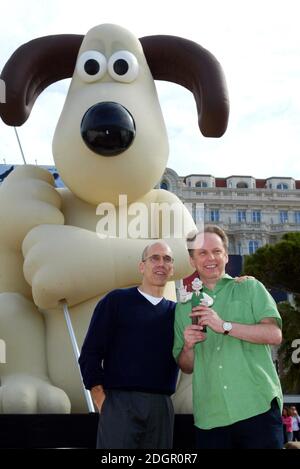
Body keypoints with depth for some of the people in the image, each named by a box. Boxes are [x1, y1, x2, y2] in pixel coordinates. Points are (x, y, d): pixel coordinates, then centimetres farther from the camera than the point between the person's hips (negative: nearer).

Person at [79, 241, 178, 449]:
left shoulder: (176, 311, 13)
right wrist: (102, 401, -7)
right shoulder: (116, 300, 2)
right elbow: (90, 354, -1)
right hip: (119, 402, -3)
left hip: (161, 406, 4)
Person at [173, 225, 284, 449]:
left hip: (258, 407, -2)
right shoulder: (185, 306, 14)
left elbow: (274, 335, -8)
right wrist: (187, 347, -5)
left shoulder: (249, 287, 6)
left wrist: (225, 326, -17)